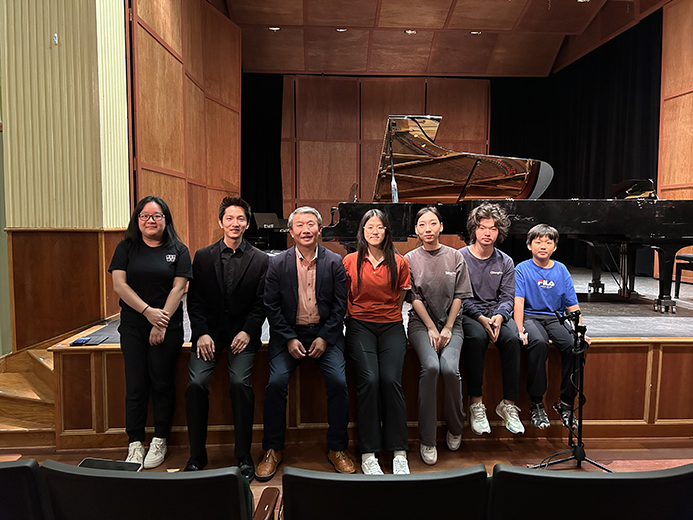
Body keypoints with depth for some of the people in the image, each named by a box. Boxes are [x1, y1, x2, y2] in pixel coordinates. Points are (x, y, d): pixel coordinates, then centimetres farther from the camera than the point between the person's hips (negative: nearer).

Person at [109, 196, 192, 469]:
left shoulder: (178, 250, 3)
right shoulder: (126, 248, 6)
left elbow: (178, 288, -4)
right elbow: (119, 284, -3)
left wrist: (162, 321, -11)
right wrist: (148, 311, -13)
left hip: (168, 327, -1)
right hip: (132, 326, 1)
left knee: (162, 383, 4)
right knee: (136, 385, 4)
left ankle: (160, 441, 18)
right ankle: (135, 444, 16)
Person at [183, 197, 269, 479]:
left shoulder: (260, 260, 5)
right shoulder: (203, 256, 9)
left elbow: (261, 303, 2)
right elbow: (194, 299, 5)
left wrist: (247, 332, -11)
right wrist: (202, 333, -8)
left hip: (243, 332, -1)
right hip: (208, 331, 2)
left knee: (240, 382, -22)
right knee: (196, 383, -17)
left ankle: (244, 455, -5)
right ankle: (197, 455, 2)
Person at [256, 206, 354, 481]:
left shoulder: (334, 262, 0)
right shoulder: (277, 263, -1)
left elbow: (340, 305, 1)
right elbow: (271, 306, 0)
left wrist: (324, 338, -9)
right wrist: (289, 339, -10)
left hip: (325, 332, 0)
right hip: (288, 333, 0)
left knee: (338, 381, -18)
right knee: (276, 382, -18)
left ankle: (337, 448, 3)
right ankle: (272, 450, 3)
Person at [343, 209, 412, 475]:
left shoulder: (399, 263, 8)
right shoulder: (350, 261, 6)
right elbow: (344, 298, 15)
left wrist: (389, 315, 11)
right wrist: (354, 316, 6)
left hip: (391, 326, 1)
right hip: (360, 326, 0)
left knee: (391, 380, -20)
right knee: (369, 380, -20)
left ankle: (399, 452, -9)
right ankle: (368, 453, -11)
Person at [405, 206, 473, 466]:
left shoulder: (455, 257, 7)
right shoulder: (410, 259, 4)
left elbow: (459, 296, 5)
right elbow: (414, 298, 0)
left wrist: (447, 328, -5)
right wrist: (431, 328, -8)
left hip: (450, 322, 1)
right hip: (420, 322, -1)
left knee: (450, 367, -25)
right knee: (430, 366, -27)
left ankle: (455, 428, 3)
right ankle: (427, 439, -15)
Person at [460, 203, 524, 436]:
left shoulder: (505, 262, 11)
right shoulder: (460, 258, 1)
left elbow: (507, 298, 5)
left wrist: (499, 316, -17)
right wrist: (481, 318, -19)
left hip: (497, 314, 3)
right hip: (468, 313, -3)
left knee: (512, 338, -29)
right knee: (477, 337, -35)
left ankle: (508, 404, -19)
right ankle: (476, 404, -26)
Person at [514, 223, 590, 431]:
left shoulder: (561, 270, 10)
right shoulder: (522, 269, 0)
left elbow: (572, 305, 10)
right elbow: (518, 301, -10)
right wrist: (520, 330, -21)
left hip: (555, 318, 4)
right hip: (530, 317, -3)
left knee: (574, 344, -25)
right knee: (539, 342, -35)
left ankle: (565, 402, -7)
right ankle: (536, 404, -20)